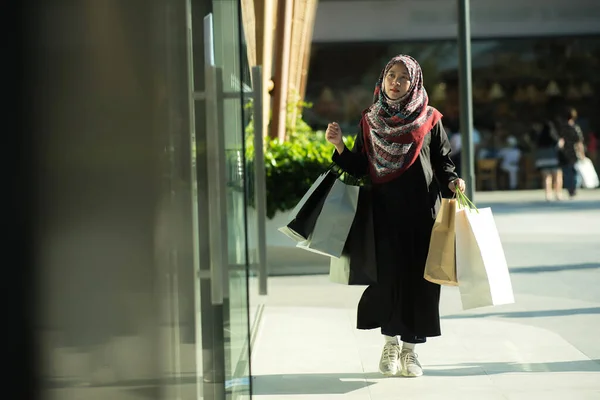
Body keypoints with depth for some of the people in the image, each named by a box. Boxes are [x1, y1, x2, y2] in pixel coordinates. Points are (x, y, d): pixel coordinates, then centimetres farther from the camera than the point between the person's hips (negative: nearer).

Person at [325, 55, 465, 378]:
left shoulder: (429, 119, 3)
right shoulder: (369, 120, 8)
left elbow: (443, 160, 4)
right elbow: (359, 167, 6)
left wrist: (452, 182, -15)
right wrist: (339, 146, -9)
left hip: (421, 209, -1)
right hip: (385, 210, 1)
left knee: (418, 275, -1)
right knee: (388, 274, -2)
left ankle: (410, 349, 9)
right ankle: (391, 343, 16)